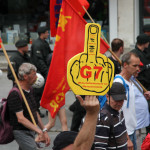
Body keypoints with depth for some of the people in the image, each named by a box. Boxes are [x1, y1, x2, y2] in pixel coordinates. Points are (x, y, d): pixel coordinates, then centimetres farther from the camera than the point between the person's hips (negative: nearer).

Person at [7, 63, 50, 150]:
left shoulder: (29, 90, 10)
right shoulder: (15, 94, -20)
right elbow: (20, 118, -26)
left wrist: (44, 131, 12)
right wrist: (38, 130, -34)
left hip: (31, 130, 9)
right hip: (21, 132, -9)